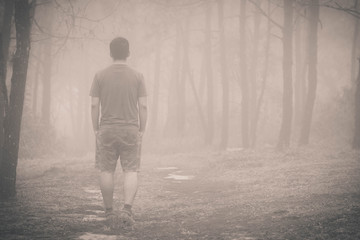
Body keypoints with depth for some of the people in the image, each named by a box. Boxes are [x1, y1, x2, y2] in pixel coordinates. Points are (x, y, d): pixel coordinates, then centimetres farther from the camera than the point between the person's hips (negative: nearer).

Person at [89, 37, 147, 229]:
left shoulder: (100, 76, 1)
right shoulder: (137, 76, 1)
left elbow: (94, 105, -2)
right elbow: (143, 106, -2)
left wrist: (96, 129, 6)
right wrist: (142, 130, 6)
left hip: (107, 129, 0)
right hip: (130, 129, 0)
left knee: (106, 171, 7)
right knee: (131, 171, 1)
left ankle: (109, 213, 12)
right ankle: (127, 209, -14)